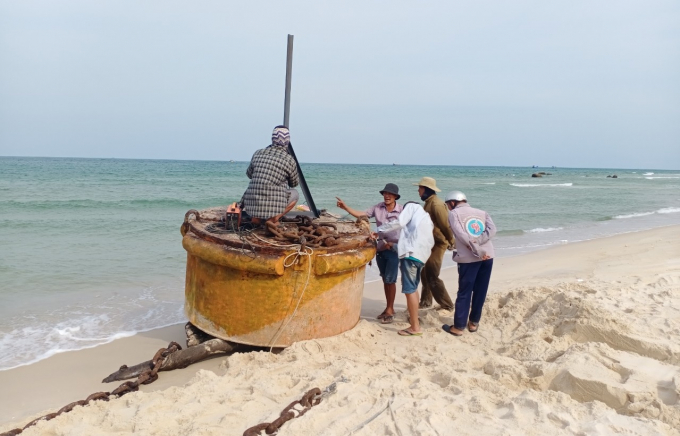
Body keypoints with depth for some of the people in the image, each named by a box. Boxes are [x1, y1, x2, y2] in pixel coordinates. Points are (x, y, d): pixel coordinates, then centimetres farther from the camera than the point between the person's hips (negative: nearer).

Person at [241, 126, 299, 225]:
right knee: (295, 194, 25)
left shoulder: (258, 154, 7)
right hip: (274, 205, -5)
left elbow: (249, 174, 25)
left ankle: (256, 217, 14)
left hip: (251, 205, 5)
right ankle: (274, 217, 2)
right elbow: (294, 183, 16)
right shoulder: (290, 160, -2)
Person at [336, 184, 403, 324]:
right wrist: (346, 207, -6)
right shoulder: (378, 208, 2)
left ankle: (390, 309, 8)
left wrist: (393, 243, -15)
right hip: (380, 248, 5)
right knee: (385, 280, 12)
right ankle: (389, 308, 24)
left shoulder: (401, 210, -10)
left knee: (390, 280, -5)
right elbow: (360, 214, 4)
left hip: (394, 249, -5)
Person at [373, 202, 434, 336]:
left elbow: (400, 222, -5)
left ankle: (415, 327, -8)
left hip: (411, 252, -9)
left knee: (409, 290, -8)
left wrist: (379, 230, 3)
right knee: (413, 288, 23)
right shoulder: (426, 217, 35)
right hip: (422, 254, 9)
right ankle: (413, 317, 35)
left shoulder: (412, 206, 13)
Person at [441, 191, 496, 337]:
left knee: (464, 292, 2)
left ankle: (458, 327, 6)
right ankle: (474, 322, 23)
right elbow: (492, 229, -2)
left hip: (468, 258, -4)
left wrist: (478, 252, -11)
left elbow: (462, 236, -10)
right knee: (480, 291, 13)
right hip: (487, 256, 4)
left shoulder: (454, 213, 4)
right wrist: (477, 242, -9)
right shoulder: (481, 212, 17)